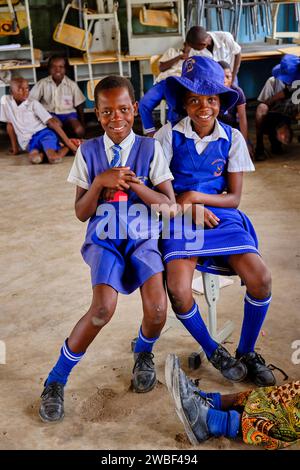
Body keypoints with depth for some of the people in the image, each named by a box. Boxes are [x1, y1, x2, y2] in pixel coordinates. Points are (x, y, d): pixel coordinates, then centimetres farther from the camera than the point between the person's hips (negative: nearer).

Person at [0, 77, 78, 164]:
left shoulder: (33, 103, -4)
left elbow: (52, 122, -7)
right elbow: (10, 124, 12)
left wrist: (69, 143, -13)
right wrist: (14, 147, 12)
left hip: (43, 133, -1)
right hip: (29, 140, 1)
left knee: (54, 158, -34)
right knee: (35, 158, -37)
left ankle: (66, 147, -2)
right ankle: (43, 151, -4)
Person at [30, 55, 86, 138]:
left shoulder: (72, 85, -2)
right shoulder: (42, 83, -5)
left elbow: (79, 106, 5)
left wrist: (82, 125, 5)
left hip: (67, 113, 1)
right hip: (50, 113, -1)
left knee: (79, 131, -26)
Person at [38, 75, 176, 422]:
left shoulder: (150, 149, 2)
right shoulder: (88, 152, 4)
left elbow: (169, 204, 0)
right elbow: (81, 213, 4)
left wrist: (133, 183, -14)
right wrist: (100, 182, -13)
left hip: (142, 237, 1)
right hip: (104, 239, 0)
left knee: (157, 309, -23)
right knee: (103, 309, -26)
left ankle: (143, 353, 16)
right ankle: (56, 380, -2)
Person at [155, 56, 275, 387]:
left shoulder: (232, 138, 4)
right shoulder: (169, 135, -1)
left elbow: (234, 197, 3)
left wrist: (195, 196, -14)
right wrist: (189, 208, -14)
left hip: (220, 215, 2)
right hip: (180, 218, -2)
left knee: (260, 278, -21)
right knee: (178, 290, -27)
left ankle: (246, 352, 7)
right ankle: (213, 352, 4)